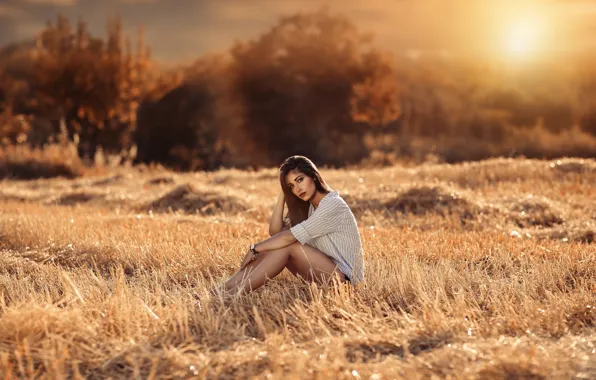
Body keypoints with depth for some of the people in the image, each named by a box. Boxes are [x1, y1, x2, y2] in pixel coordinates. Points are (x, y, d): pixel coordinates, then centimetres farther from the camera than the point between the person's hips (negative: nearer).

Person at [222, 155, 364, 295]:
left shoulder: (333, 204, -17)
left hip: (343, 277, -8)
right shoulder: (306, 206, 11)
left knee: (287, 244, -22)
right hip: (323, 271, 8)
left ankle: (236, 292, -26)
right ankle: (226, 289, -14)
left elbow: (290, 237, -23)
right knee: (272, 245, -6)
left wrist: (255, 248, -16)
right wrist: (283, 194, -3)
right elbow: (274, 231, 0)